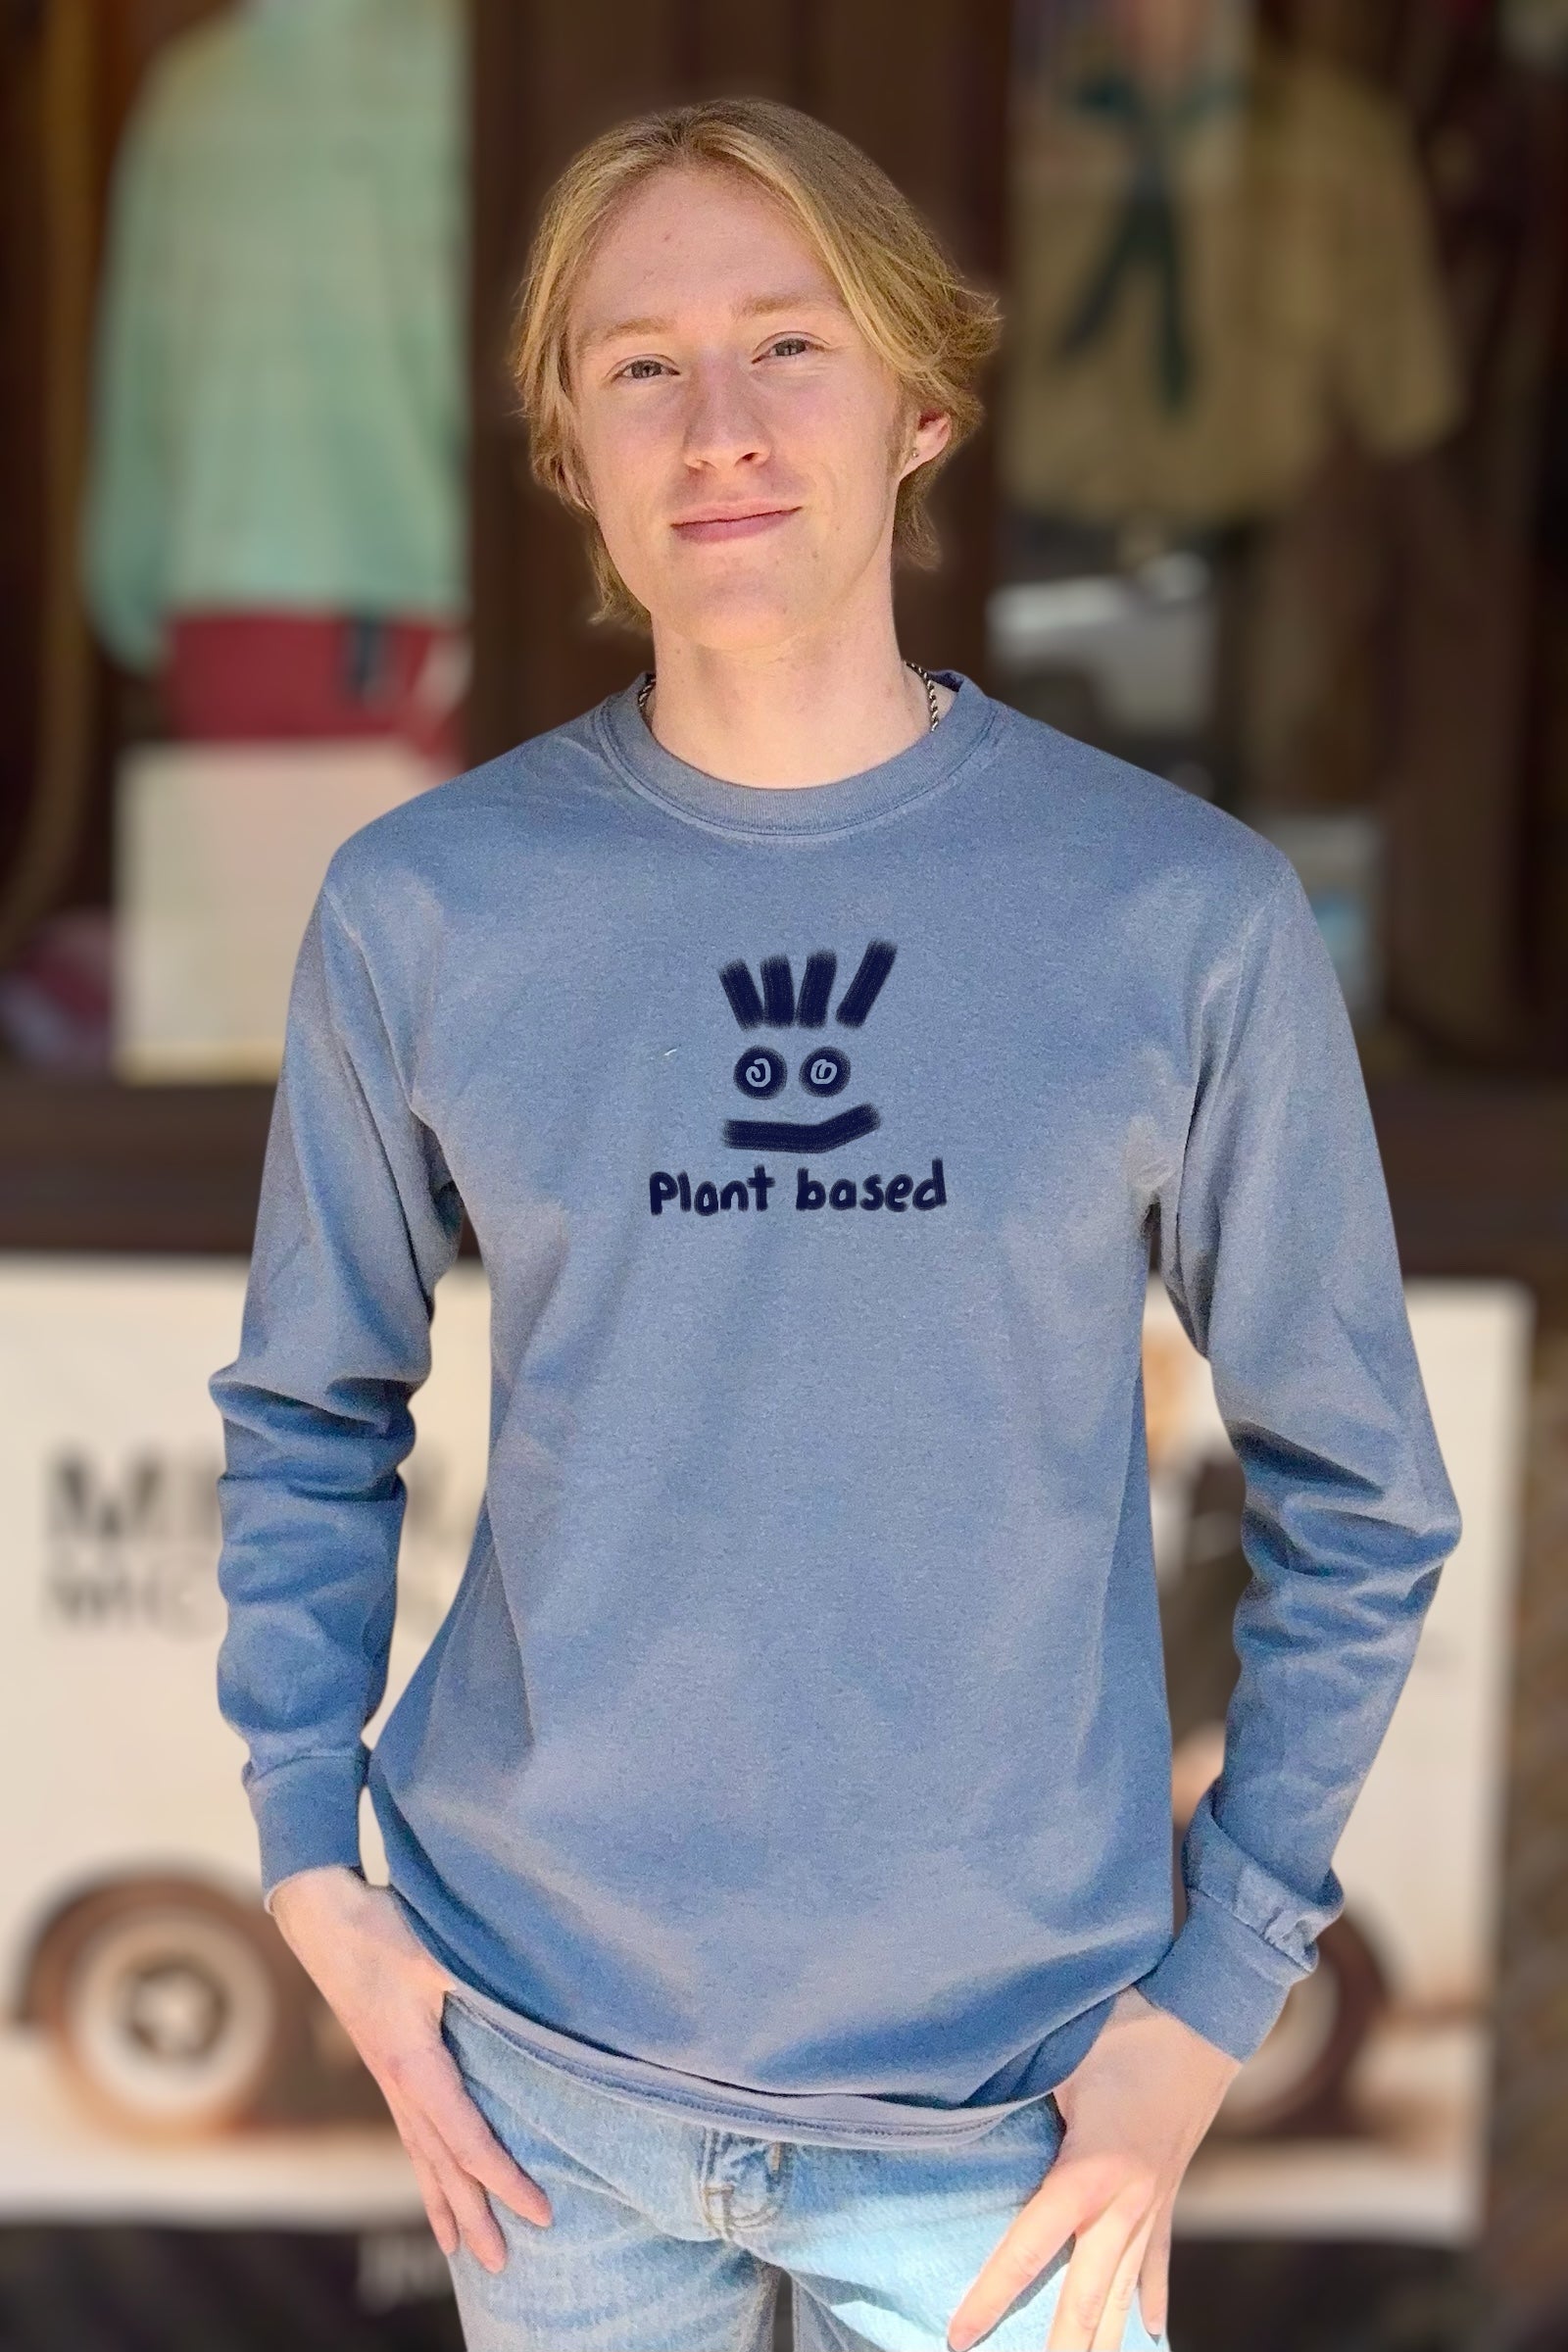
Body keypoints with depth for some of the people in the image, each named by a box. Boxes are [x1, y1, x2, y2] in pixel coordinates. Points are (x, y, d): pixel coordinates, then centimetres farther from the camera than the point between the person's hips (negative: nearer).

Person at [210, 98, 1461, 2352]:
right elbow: (308, 1417, 7)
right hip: (536, 2064, 1)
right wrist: (315, 1871, -1)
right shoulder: (421, 911, -5)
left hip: (1006, 2092, -1)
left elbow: (1355, 1494, -1)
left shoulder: (1189, 918, -9)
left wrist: (1211, 2008, -4)